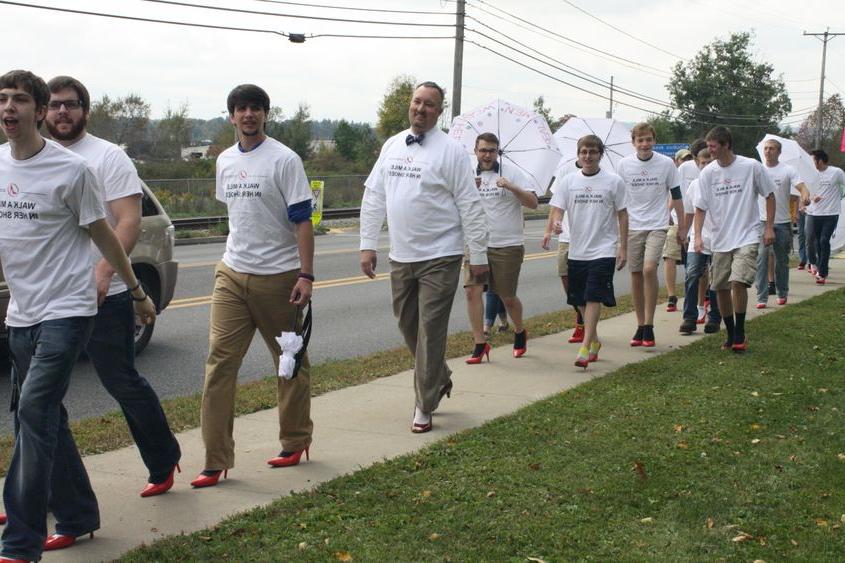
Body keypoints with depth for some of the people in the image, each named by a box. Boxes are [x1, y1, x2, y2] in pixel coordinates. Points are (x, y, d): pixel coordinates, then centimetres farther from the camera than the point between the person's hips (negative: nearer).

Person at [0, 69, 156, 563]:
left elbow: (102, 235, -1)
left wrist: (138, 292, 6)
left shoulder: (70, 170, -10)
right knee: (45, 418, 13)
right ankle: (78, 517, 29)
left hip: (66, 309, -7)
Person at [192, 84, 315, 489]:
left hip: (278, 276, -5)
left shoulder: (283, 160, -8)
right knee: (219, 360, -4)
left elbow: (302, 221, -11)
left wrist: (306, 276, -17)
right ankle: (216, 460, -2)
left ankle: (296, 441, 25)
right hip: (232, 274, 5)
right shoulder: (225, 161, 12)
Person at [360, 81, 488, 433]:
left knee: (430, 330, -3)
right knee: (407, 325, 15)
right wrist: (367, 244, 8)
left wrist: (478, 254, -9)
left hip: (440, 258, -6)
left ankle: (424, 406, 5)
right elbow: (373, 197, 13)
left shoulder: (450, 150, -7)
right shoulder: (391, 146, 10)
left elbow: (469, 205, -8)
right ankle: (439, 378, 38)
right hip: (401, 256, 6)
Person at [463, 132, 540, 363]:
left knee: (507, 297, 6)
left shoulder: (512, 172, -2)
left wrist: (511, 187, -24)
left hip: (508, 246, -3)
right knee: (472, 290, -11)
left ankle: (519, 332, 34)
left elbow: (533, 203, -9)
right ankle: (480, 343, -3)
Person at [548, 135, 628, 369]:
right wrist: (556, 222, -23)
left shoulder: (614, 182, 0)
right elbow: (557, 209, 1)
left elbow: (622, 215, 4)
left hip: (604, 250, -3)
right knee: (581, 300, 11)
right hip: (577, 250, 3)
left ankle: (585, 348, -13)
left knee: (594, 298, -12)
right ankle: (594, 341, 28)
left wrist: (623, 247, 1)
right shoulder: (567, 181, 4)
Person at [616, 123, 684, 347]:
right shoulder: (623, 165, 1)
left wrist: (681, 226, 9)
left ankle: (649, 325, -12)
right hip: (632, 226, 2)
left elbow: (676, 196, 7)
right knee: (636, 274, 6)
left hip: (657, 226, -2)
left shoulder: (666, 163, -1)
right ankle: (641, 326, 16)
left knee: (649, 269, -20)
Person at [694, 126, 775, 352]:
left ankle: (740, 333, -5)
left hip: (747, 237, -4)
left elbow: (769, 195, 5)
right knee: (721, 288, 6)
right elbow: (701, 207, 4)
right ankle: (730, 334, 23)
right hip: (720, 240, 4)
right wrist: (698, 236, -7)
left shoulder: (752, 167, -6)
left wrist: (769, 227, 0)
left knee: (738, 282, -19)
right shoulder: (707, 173, 1)